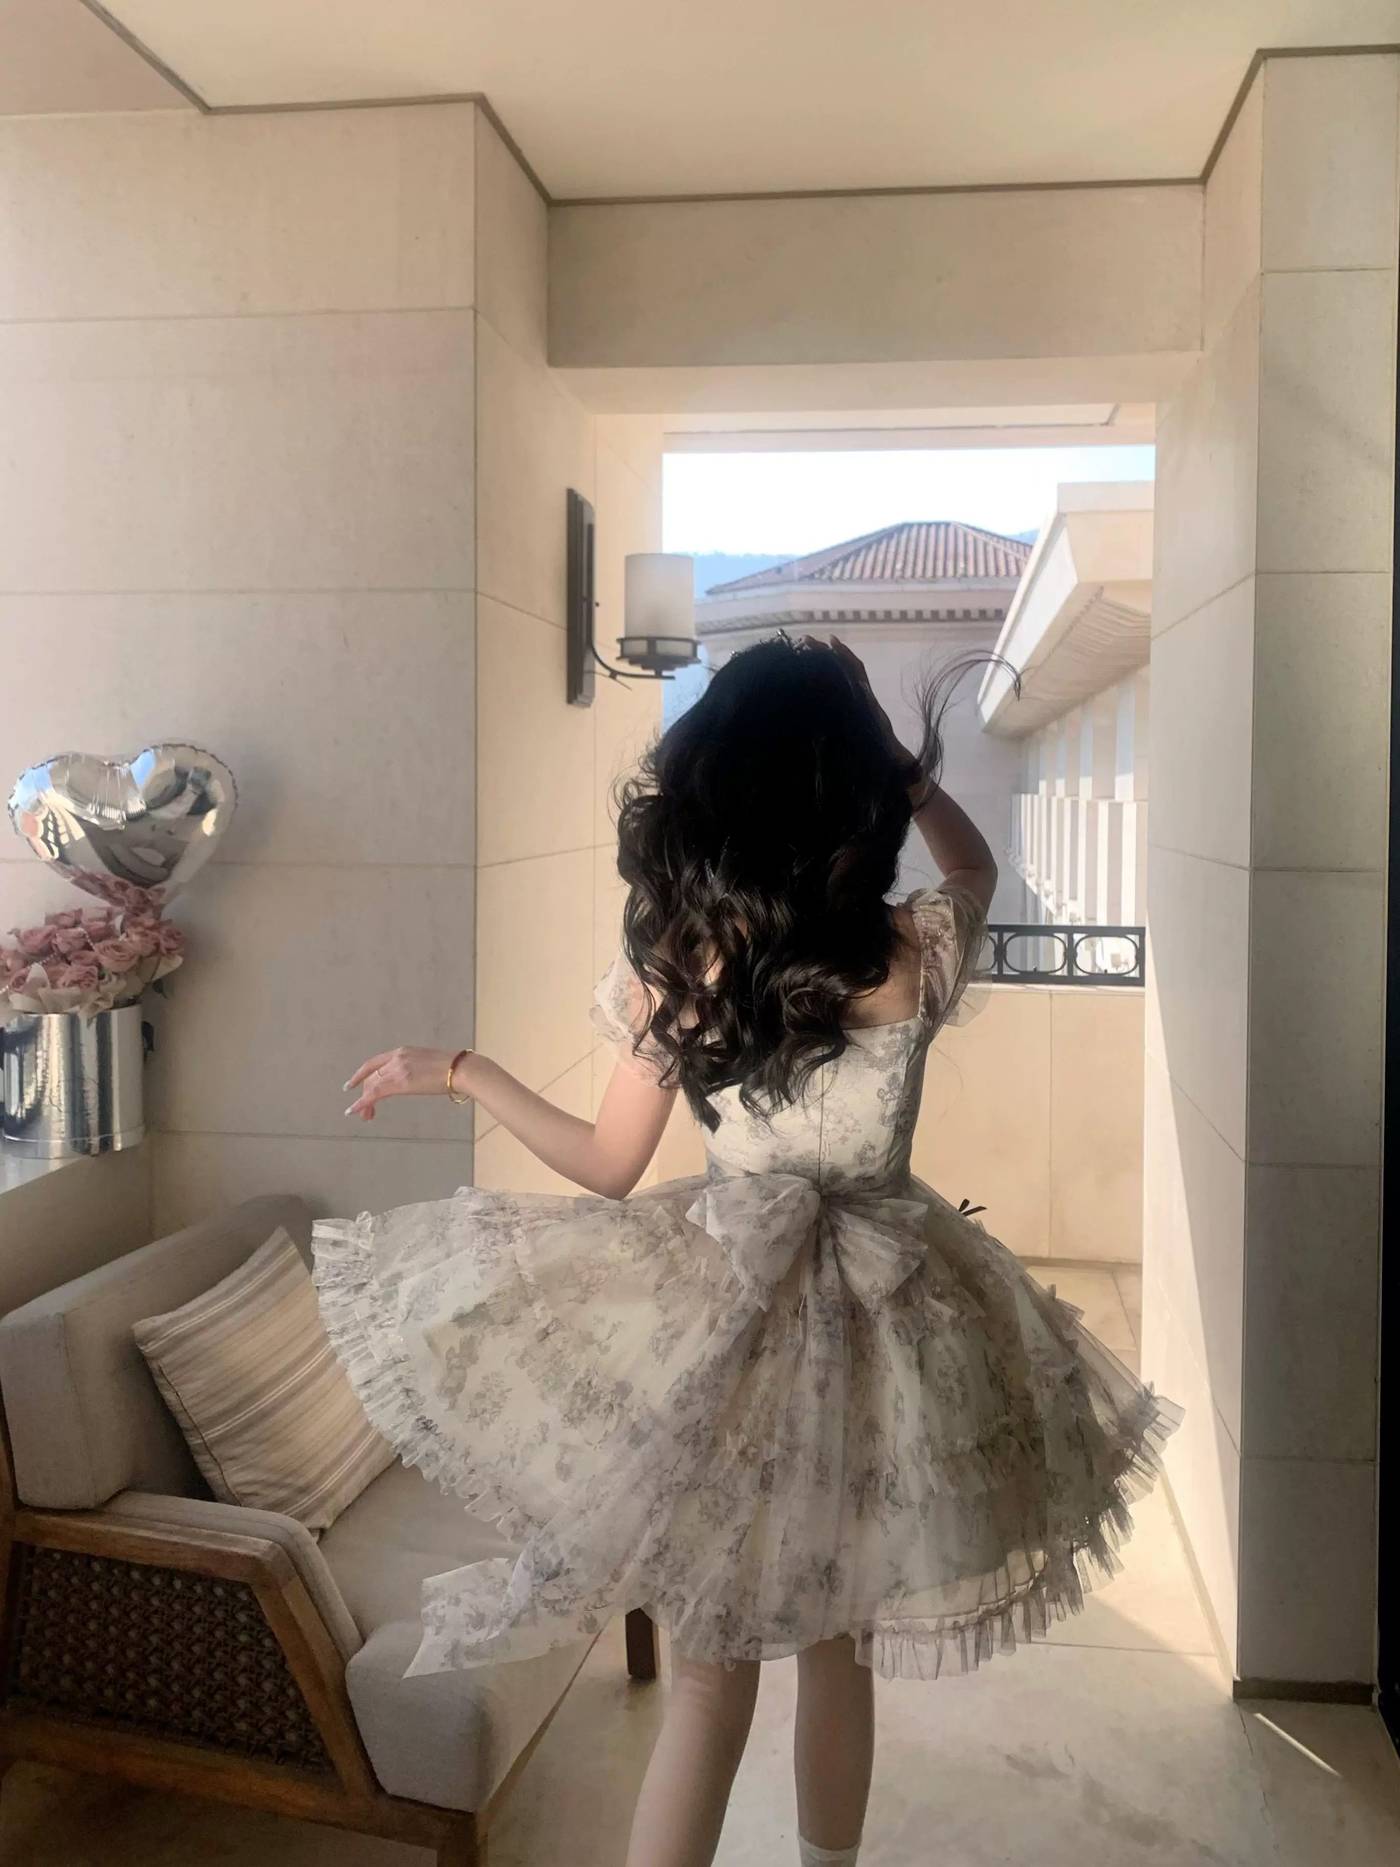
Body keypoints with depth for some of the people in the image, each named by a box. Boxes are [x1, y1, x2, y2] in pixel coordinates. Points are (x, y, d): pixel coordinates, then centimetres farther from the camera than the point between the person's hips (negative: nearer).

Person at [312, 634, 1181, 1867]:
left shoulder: (670, 967, -12)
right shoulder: (915, 953, -11)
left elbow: (608, 1166, -1)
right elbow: (975, 865, 14)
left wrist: (456, 1070, 10)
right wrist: (911, 770, 14)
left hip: (717, 1316, -1)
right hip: (879, 1320, 1)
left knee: (710, 1668, 11)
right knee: (838, 1648, 21)